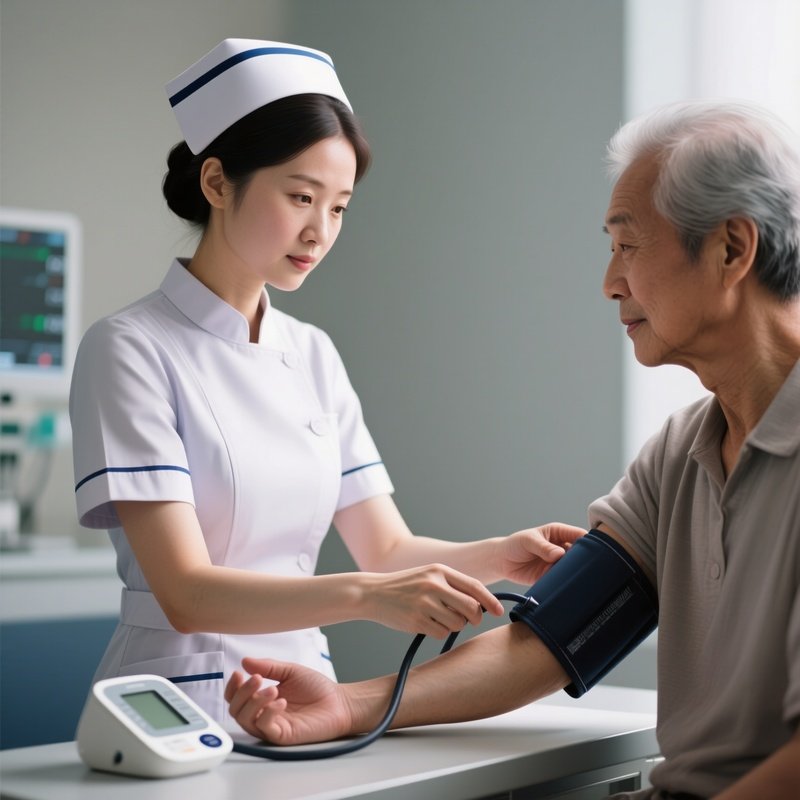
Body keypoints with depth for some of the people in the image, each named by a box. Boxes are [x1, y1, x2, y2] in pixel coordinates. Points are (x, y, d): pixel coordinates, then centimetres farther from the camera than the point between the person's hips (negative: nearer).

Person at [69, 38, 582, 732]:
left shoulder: (313, 355, 10)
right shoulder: (132, 350, -8)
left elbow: (387, 550, 9)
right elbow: (186, 594, -16)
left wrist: (498, 558, -10)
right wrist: (366, 595, -29)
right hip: (182, 698, -5)